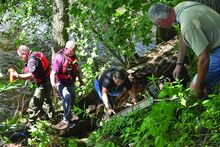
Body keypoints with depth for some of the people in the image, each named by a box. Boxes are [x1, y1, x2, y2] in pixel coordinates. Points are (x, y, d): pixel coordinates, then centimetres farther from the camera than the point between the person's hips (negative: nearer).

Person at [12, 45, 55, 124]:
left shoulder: (32, 60, -27)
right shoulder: (35, 55, 3)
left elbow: (31, 75, -38)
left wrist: (18, 76, -38)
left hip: (43, 85, -11)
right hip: (47, 82, 11)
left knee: (34, 105, -7)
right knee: (46, 99, 33)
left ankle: (31, 123, -3)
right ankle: (50, 114, 54)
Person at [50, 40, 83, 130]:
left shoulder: (73, 56, -5)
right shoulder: (59, 58, -27)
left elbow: (76, 69, 14)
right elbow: (53, 73, -31)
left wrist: (80, 79, 23)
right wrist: (54, 87, -37)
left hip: (70, 83, 7)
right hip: (61, 84, -7)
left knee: (72, 99, 23)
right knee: (67, 97, -29)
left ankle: (69, 113, 53)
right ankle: (67, 120, -18)